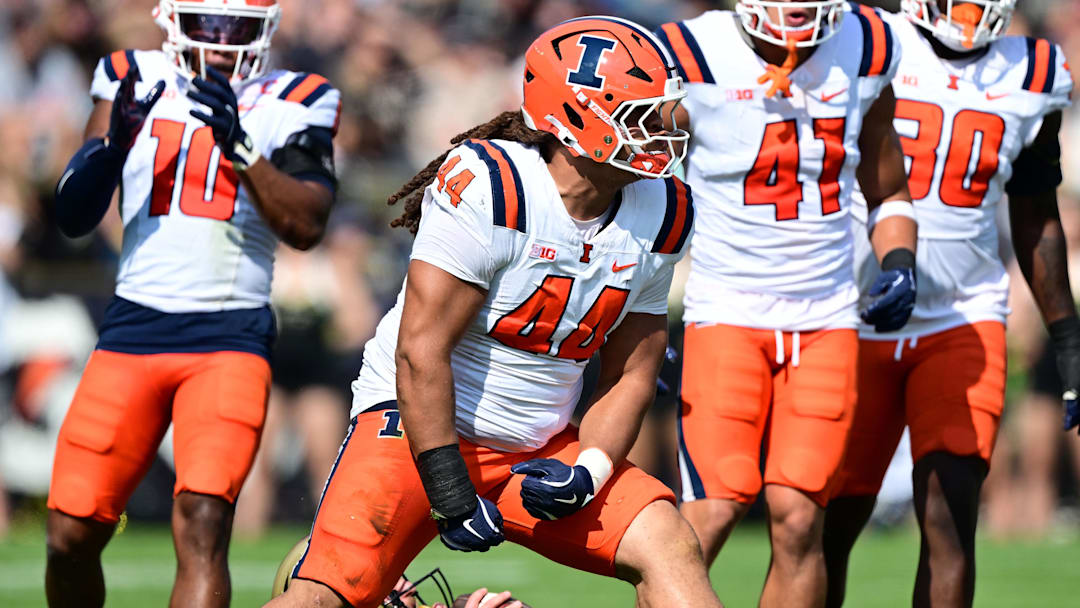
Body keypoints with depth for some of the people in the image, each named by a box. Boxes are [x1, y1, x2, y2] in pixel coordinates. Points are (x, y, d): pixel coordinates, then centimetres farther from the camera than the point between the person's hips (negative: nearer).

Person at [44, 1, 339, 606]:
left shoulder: (293, 103, 2)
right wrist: (112, 144, -14)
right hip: (134, 328, 3)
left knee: (203, 524, -21)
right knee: (71, 536, 1)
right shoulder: (136, 83, 8)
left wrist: (240, 145, -21)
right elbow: (73, 216, 4)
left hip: (230, 335, -3)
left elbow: (307, 225, -10)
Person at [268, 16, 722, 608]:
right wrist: (451, 495, -19)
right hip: (420, 426, -6)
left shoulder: (661, 215, 0)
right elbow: (421, 353, -20)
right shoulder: (487, 186, -21)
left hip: (538, 447, 6)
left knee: (668, 546, -15)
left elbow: (630, 376, 7)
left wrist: (587, 472, -11)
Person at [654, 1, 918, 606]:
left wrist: (899, 262, 2)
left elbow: (889, 193, 21)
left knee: (798, 516, -7)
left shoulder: (864, 53, 5)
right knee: (714, 510, -14)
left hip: (827, 318, 3)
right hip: (726, 310, -3)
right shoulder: (693, 62, -8)